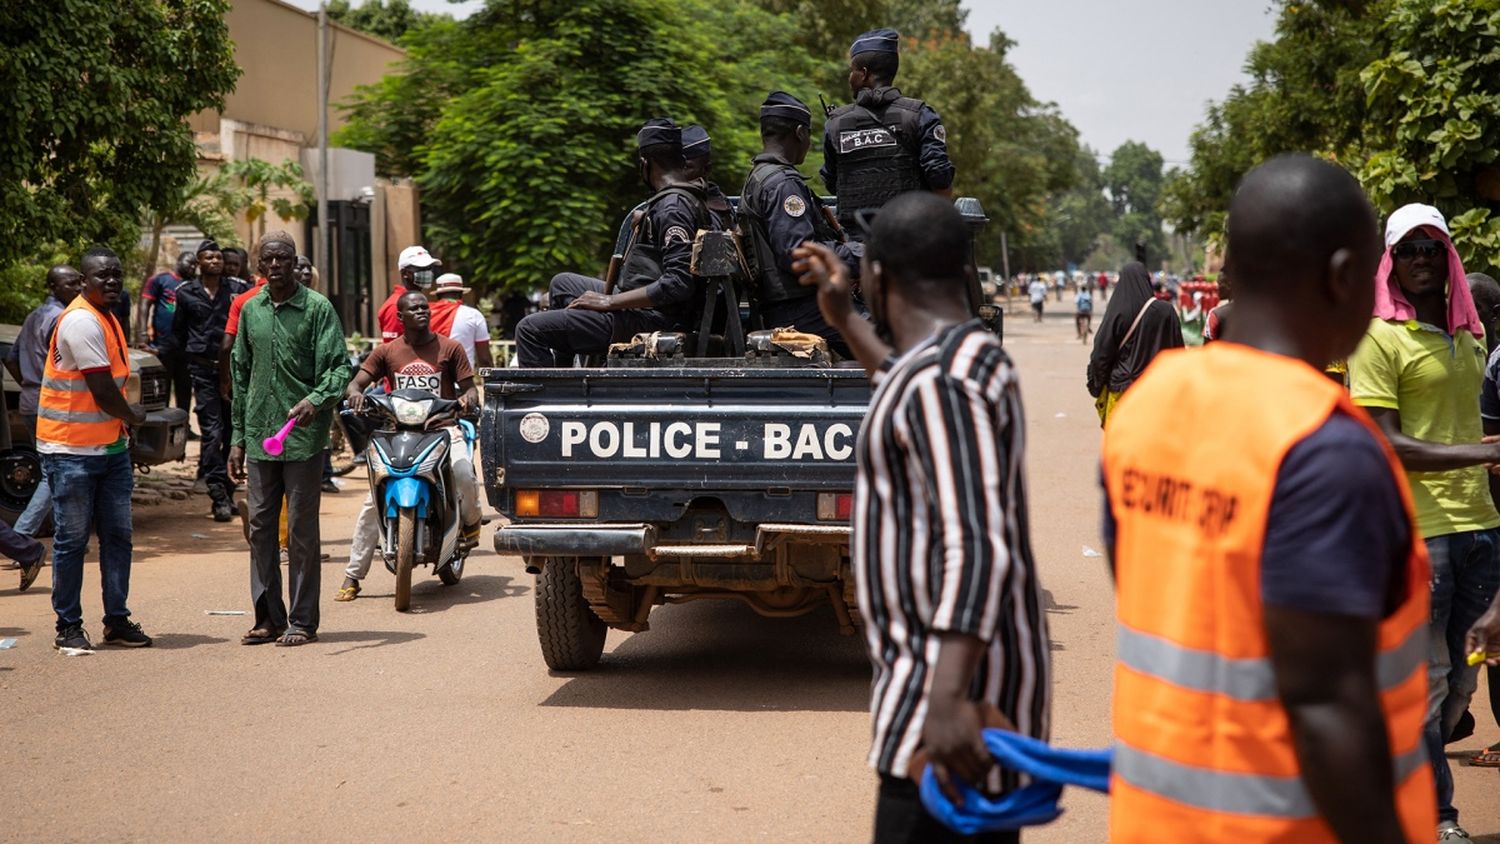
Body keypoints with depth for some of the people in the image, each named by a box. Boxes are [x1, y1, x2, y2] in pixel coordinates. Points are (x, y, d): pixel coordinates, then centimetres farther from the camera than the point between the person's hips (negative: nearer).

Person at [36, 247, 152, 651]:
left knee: (118, 535, 9)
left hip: (110, 447, 9)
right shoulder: (82, 321, -18)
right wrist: (134, 415, -1)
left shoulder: (107, 318, 13)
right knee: (72, 538, 0)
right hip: (72, 450, -9)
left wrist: (124, 424, 2)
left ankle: (117, 621, 17)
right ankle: (68, 626, 10)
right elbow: (103, 394, -19)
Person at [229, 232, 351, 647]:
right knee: (260, 526, 7)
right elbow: (241, 375, 18)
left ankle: (303, 620, 7)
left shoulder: (318, 308, -4)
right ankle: (269, 617, 16)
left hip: (303, 437, -5)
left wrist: (316, 399, -28)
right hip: (259, 437, 5)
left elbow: (338, 366, -8)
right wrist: (237, 437, 15)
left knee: (302, 530, 0)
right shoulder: (250, 310, 13)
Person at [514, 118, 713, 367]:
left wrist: (609, 301, -21)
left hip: (651, 318, -11)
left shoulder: (673, 207, -19)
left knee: (530, 330, -12)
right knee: (562, 283, 29)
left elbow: (678, 283, -28)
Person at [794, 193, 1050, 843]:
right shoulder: (972, 357, 13)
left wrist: (947, 697, -38)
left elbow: (979, 547, -29)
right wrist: (844, 319, 39)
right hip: (964, 674, 11)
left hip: (957, 687, -11)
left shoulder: (943, 380, -19)